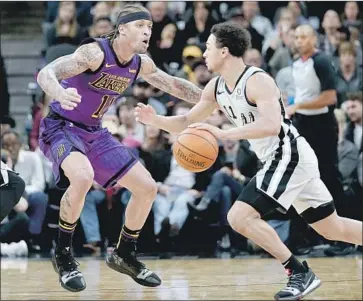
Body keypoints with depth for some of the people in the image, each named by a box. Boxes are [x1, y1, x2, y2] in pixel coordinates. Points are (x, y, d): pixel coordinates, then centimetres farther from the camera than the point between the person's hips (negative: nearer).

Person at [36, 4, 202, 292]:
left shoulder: (141, 63, -2)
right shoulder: (95, 52, -25)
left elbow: (173, 84, 16)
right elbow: (46, 73, -36)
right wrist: (61, 94, -59)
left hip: (95, 133, 8)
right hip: (62, 127, -8)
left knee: (147, 188, 5)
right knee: (83, 177, -37)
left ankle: (124, 255, 25)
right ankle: (63, 253, -17)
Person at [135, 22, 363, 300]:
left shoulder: (258, 81, -19)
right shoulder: (216, 87, 7)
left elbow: (271, 126, -34)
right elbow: (188, 123, 15)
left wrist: (223, 133, -37)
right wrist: (155, 119, -3)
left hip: (290, 156, -10)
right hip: (280, 161, 10)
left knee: (240, 217, -15)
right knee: (333, 230, 15)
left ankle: (301, 273, -9)